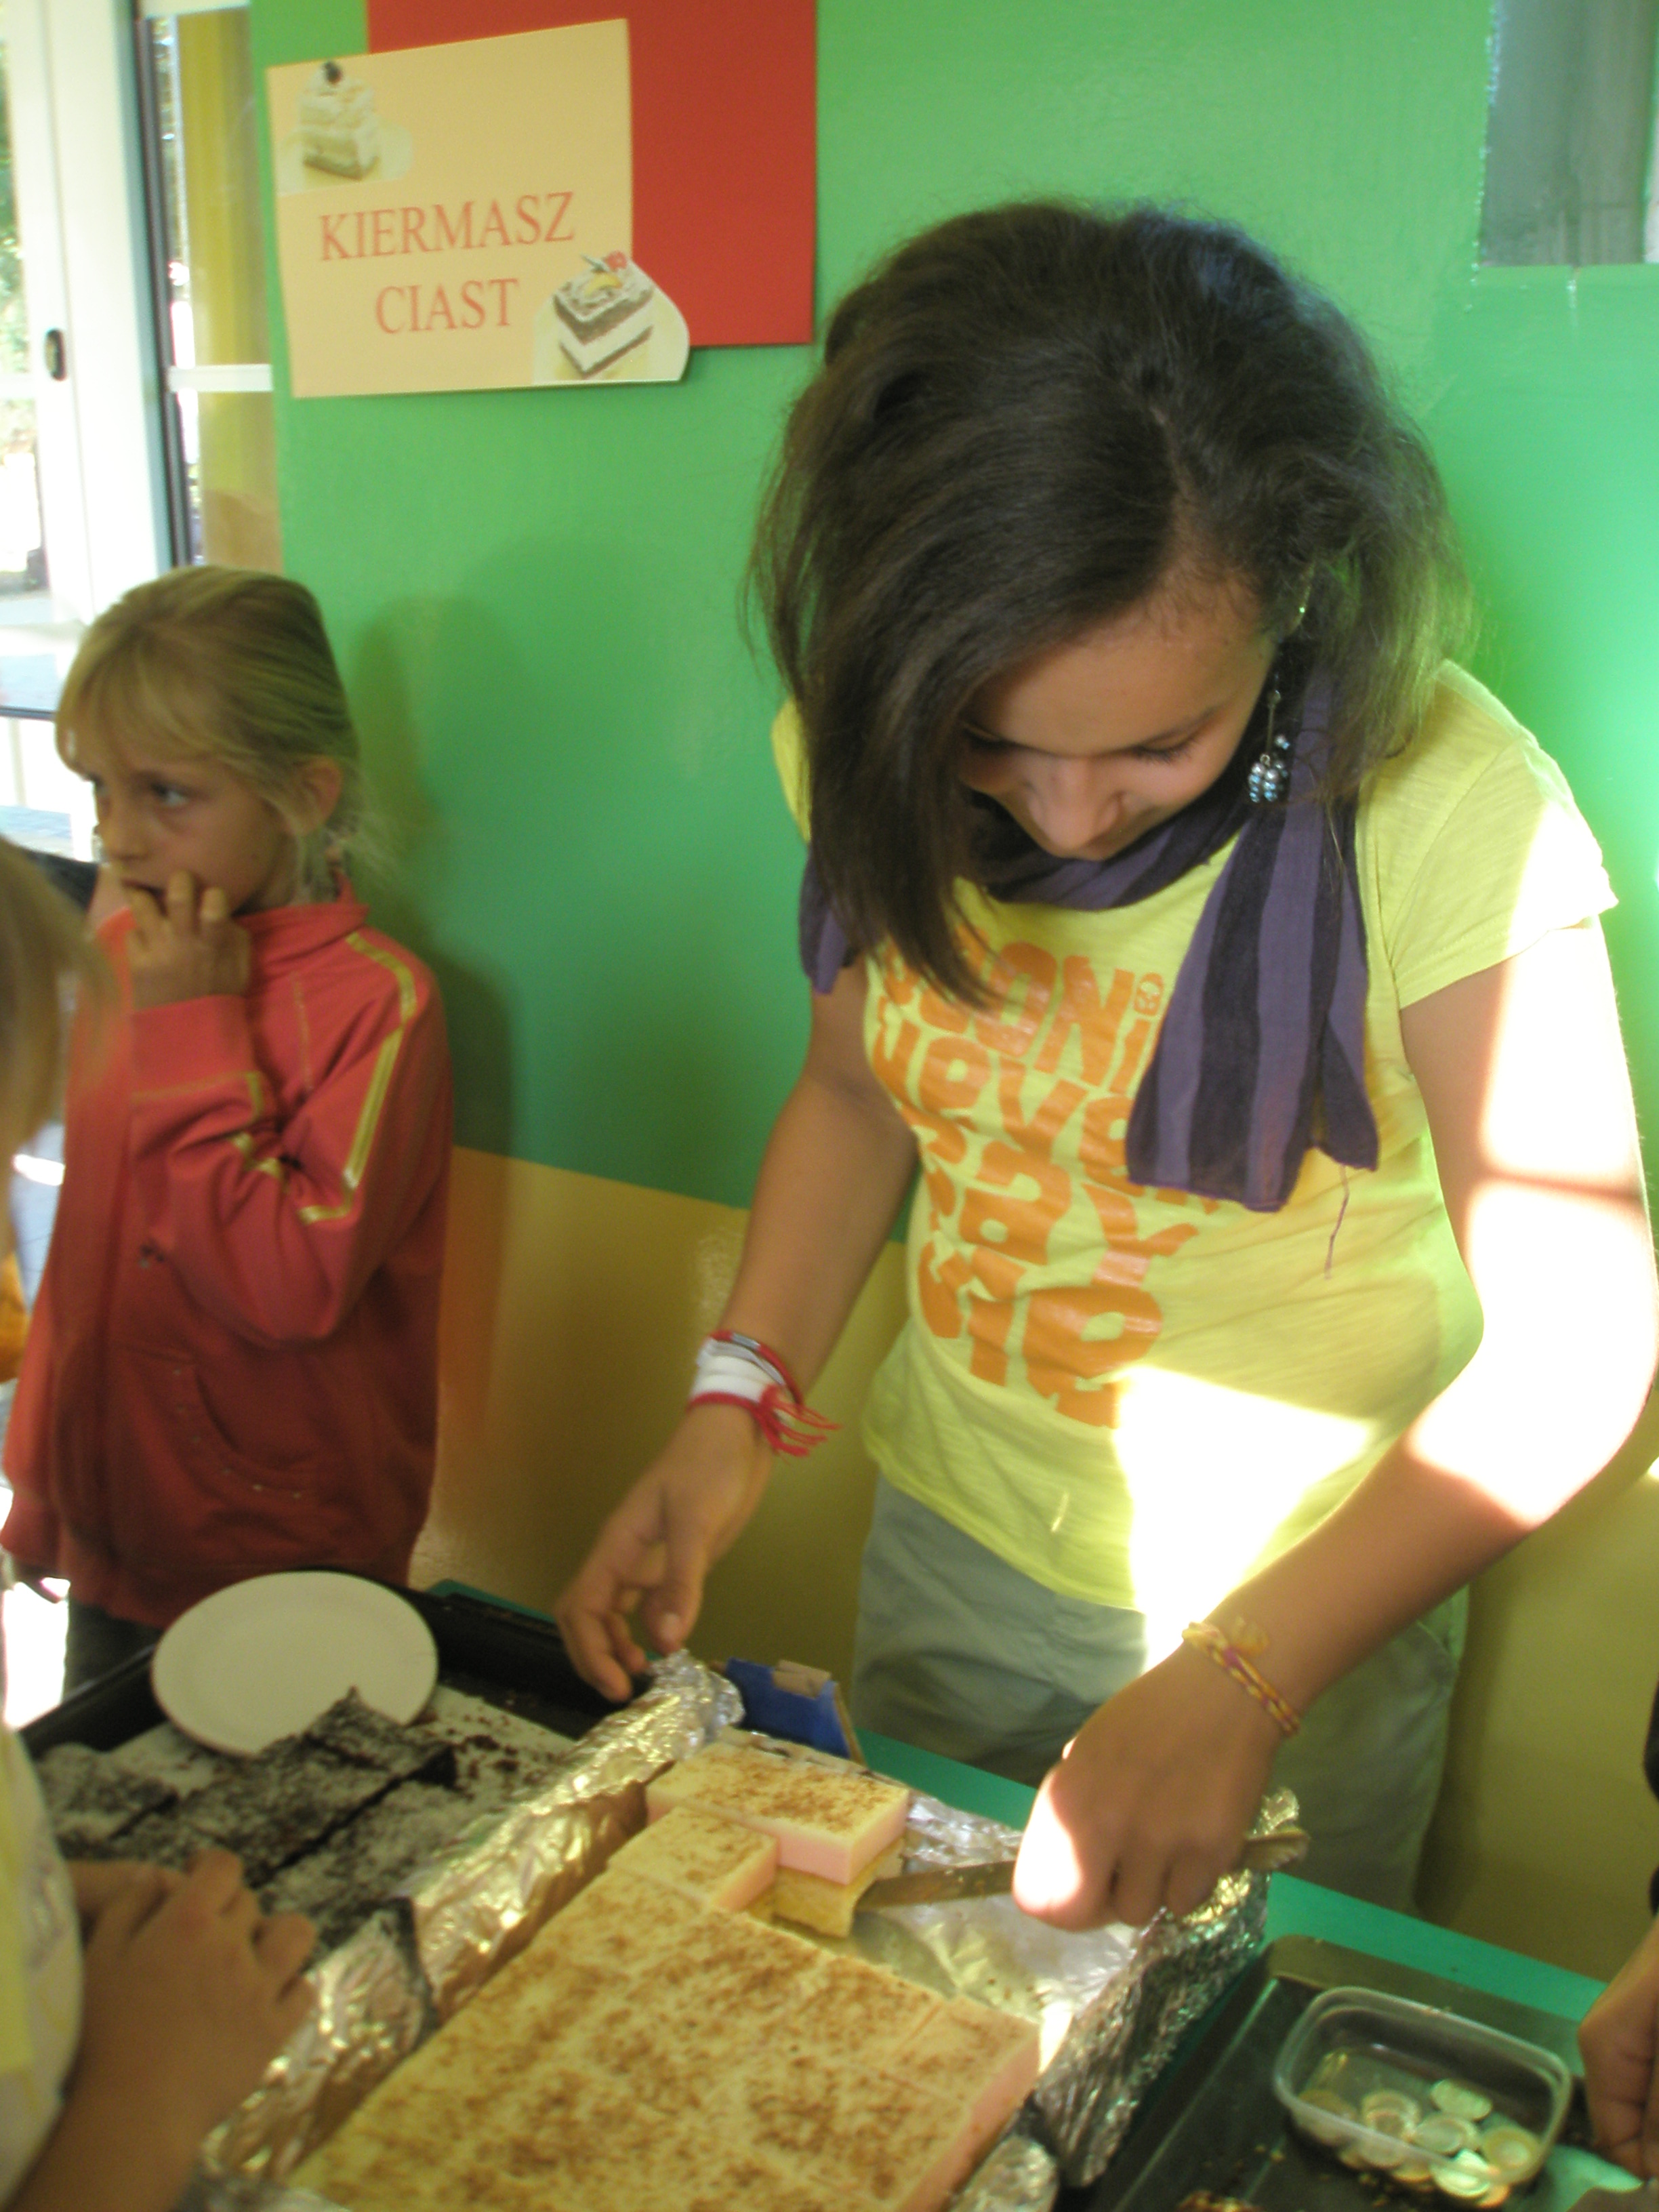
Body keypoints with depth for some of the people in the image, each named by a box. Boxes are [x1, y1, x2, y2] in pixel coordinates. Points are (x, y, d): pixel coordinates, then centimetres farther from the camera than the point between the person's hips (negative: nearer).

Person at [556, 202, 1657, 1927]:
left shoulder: (1446, 802, -28)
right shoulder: (871, 747, -13)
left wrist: (1240, 1679, -31)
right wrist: (738, 1398, -11)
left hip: (1308, 1602, -3)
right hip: (951, 1544, 4)